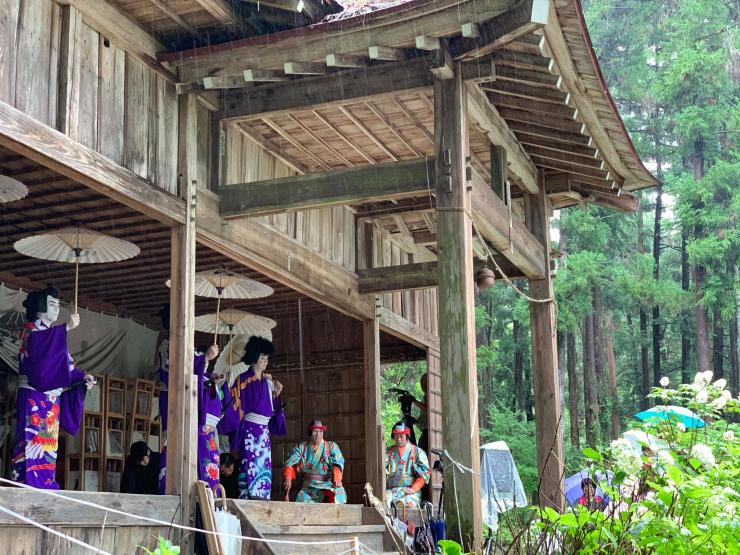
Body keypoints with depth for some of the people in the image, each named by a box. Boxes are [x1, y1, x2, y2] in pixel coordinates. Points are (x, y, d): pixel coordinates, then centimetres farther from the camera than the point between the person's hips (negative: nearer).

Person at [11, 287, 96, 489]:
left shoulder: (55, 335, 21)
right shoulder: (30, 329, -1)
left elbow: (66, 365, 15)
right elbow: (37, 344, -26)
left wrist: (83, 376, -3)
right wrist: (67, 327, -30)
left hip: (51, 400, 8)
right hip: (33, 398, -8)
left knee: (47, 447, 4)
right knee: (32, 443, -14)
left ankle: (45, 488, 4)